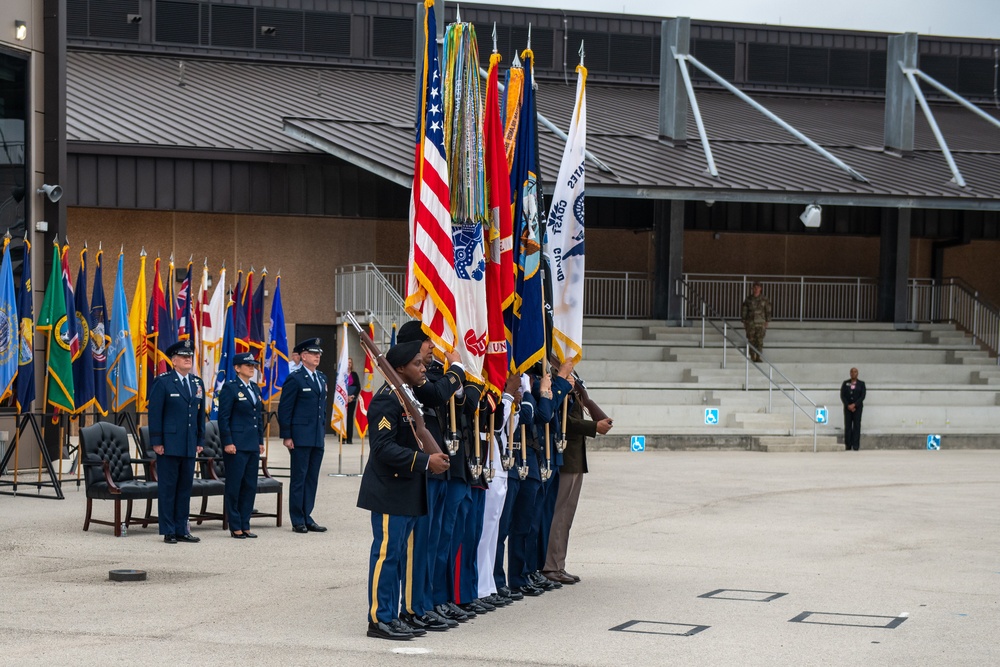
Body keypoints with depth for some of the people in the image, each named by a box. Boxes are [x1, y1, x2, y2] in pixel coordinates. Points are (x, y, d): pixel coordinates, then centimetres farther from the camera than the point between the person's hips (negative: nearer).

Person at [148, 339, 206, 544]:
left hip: (189, 446, 6)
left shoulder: (197, 383, 13)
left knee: (185, 487, 8)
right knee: (167, 488, -1)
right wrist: (156, 442, -11)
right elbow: (154, 414, -7)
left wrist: (200, 441, 11)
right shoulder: (163, 382, -4)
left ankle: (182, 530, 14)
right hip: (169, 445, -6)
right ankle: (168, 531, 4)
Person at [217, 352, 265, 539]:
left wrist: (261, 441, 14)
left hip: (252, 445, 8)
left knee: (250, 486, 8)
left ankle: (245, 525, 15)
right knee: (234, 486, -1)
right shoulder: (230, 388, -8)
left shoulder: (255, 388, 14)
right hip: (236, 445, -8)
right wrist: (228, 443, -15)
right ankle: (235, 527, 4)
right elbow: (223, 418, -11)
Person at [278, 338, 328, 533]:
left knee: (312, 478, 9)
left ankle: (307, 518, 14)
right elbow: (284, 409, -8)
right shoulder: (295, 379, -7)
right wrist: (286, 436, -12)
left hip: (317, 437, 7)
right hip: (300, 437, -7)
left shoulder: (322, 378, 15)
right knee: (299, 478, -1)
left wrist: (323, 430, 14)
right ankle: (298, 521, 4)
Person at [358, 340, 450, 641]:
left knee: (398, 555, 12)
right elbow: (384, 448, -23)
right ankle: (379, 620, 0)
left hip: (408, 491, 10)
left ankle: (391, 617, 17)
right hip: (390, 492, -10)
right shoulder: (387, 400, -16)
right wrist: (426, 461, -25)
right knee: (386, 554, -5)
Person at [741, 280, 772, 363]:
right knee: (751, 340, 0)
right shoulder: (748, 299, 2)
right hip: (750, 323, 0)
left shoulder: (764, 299, 2)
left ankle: (758, 357, -3)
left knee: (759, 340, -6)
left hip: (760, 323, 0)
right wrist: (744, 322, 2)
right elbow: (743, 310, 6)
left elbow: (768, 311, 6)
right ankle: (752, 357, 6)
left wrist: (767, 322, 2)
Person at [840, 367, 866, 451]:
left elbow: (862, 396, -2)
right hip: (847, 407, 1)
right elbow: (842, 395, 4)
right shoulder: (845, 383, 9)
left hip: (857, 407, -1)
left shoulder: (861, 384, 6)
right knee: (847, 425, -2)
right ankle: (847, 445, -1)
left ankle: (855, 446, -6)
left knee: (856, 425, -5)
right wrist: (848, 405, -8)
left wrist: (854, 405, -12)